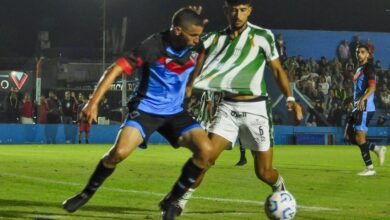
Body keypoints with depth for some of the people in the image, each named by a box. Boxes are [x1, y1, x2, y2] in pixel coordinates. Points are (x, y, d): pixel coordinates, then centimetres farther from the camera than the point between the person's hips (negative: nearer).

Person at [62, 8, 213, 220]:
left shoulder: (196, 48, -6)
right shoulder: (153, 46, -21)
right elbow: (116, 69, -23)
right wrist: (93, 102, -30)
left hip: (175, 112, 4)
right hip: (146, 109, -4)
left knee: (205, 150, -19)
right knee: (119, 152, -25)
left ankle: (171, 201, -2)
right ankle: (86, 193, 2)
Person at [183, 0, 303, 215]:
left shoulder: (262, 36, -3)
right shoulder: (216, 38, 6)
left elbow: (277, 70, 3)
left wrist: (290, 98, -9)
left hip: (255, 108, -2)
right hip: (228, 107, 2)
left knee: (264, 172, 2)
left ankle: (280, 189, 36)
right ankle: (181, 201, -6)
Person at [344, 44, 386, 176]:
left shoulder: (368, 68, -9)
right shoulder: (359, 70, 19)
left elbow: (372, 86, -23)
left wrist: (363, 99, -36)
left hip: (365, 107, -10)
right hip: (358, 107, 10)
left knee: (360, 137, -8)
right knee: (349, 136, 10)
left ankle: (370, 168, -3)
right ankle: (377, 149, 14)